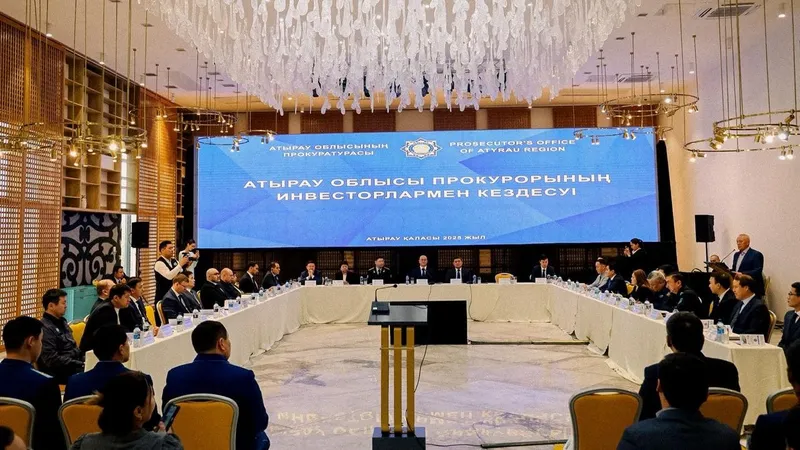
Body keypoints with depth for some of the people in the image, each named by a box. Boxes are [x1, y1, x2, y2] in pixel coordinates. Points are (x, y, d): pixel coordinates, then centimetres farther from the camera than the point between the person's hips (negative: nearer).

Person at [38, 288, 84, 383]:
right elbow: (52, 360, -21)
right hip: (59, 372, -9)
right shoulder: (45, 328, -14)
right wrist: (80, 365, -19)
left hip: (74, 364, 9)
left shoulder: (61, 322, 14)